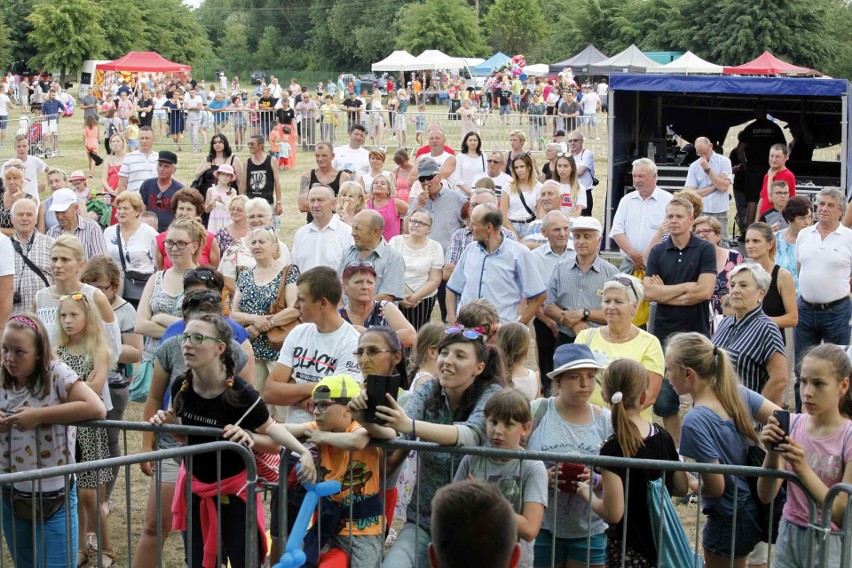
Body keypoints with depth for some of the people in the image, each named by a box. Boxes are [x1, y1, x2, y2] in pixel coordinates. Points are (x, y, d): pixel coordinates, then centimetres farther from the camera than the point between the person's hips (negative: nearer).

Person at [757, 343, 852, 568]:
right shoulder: (792, 424, -4)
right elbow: (766, 496, -7)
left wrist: (803, 469, -29)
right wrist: (772, 454, -24)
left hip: (830, 544, -3)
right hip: (789, 538, 3)